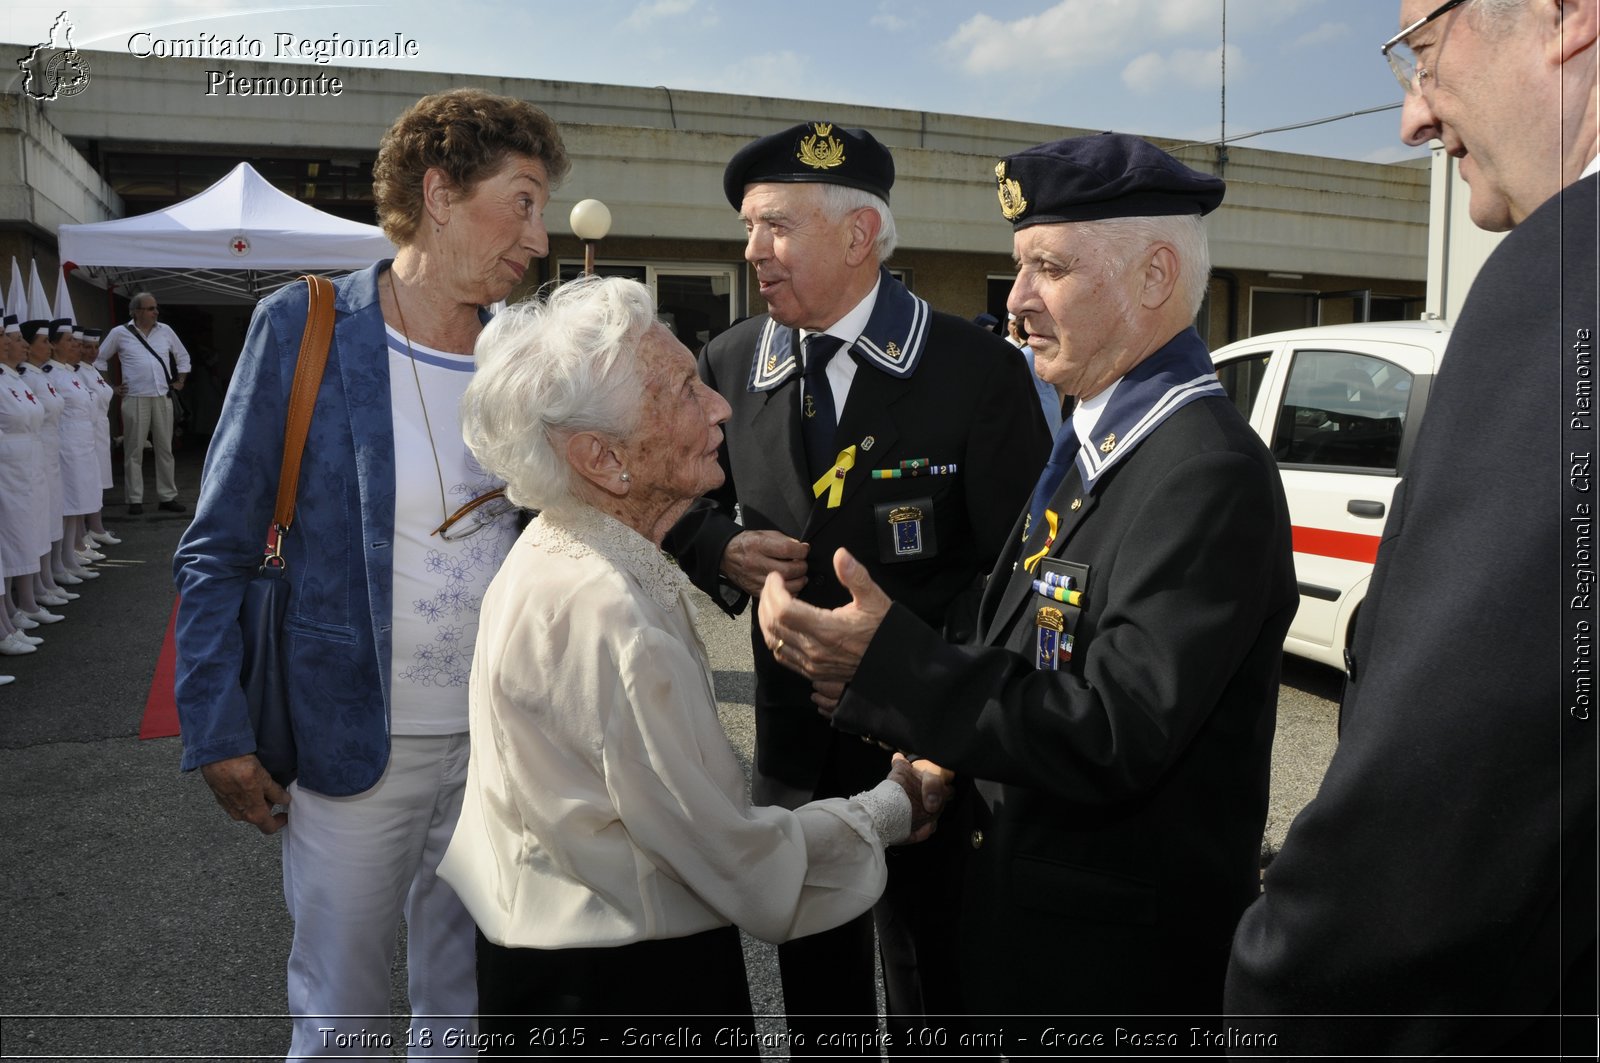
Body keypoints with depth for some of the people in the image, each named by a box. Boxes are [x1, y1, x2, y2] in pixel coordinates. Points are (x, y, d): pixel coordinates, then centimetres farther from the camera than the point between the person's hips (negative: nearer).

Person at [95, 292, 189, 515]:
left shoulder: (165, 331, 9)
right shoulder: (120, 333, 0)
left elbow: (183, 356, 20)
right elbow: (99, 359, 8)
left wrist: (180, 382, 12)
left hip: (163, 397, 3)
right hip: (135, 399, -3)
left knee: (165, 448, 6)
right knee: (134, 450, 1)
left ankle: (167, 497, 13)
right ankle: (135, 500, 5)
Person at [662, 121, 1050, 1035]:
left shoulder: (977, 369, -12)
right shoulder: (731, 365, 0)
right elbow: (685, 506, 13)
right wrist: (722, 549, -9)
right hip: (796, 745, 4)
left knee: (933, 997, 16)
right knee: (816, 994, 22)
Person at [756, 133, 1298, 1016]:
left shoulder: (1208, 473, -24)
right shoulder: (1091, 446, 6)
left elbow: (1113, 738, -29)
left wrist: (887, 663, -29)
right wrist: (954, 760, 0)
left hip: (1117, 962, -8)